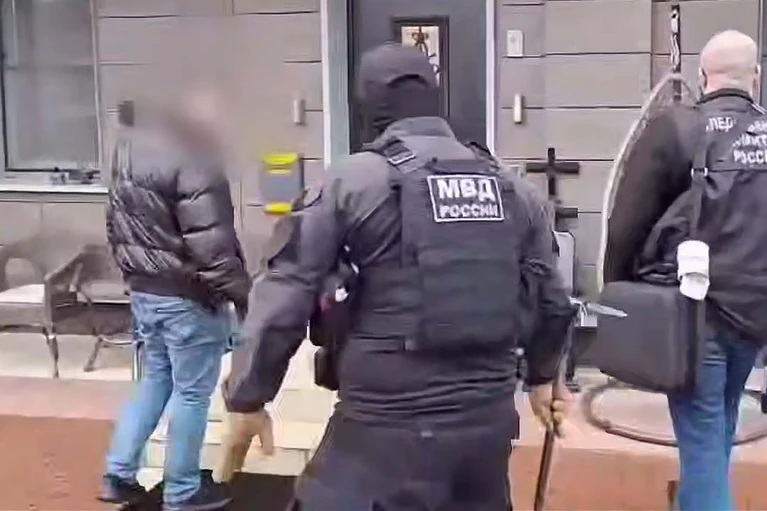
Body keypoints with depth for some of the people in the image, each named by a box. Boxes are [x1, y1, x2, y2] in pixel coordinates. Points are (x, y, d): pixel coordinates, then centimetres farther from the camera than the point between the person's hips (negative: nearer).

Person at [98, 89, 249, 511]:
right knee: (191, 392, 6)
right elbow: (209, 242, -24)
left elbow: (116, 223, 14)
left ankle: (117, 475, 25)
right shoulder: (192, 154, -21)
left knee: (154, 380, 22)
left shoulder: (130, 143, 6)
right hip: (189, 297, -8)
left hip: (143, 290, 8)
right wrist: (243, 294, -15)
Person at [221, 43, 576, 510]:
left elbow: (283, 301, -6)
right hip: (489, 419, 5)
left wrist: (247, 397, 6)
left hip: (389, 426, -5)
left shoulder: (351, 182, -5)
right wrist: (543, 375, 37)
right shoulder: (513, 188, 10)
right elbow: (552, 300, 19)